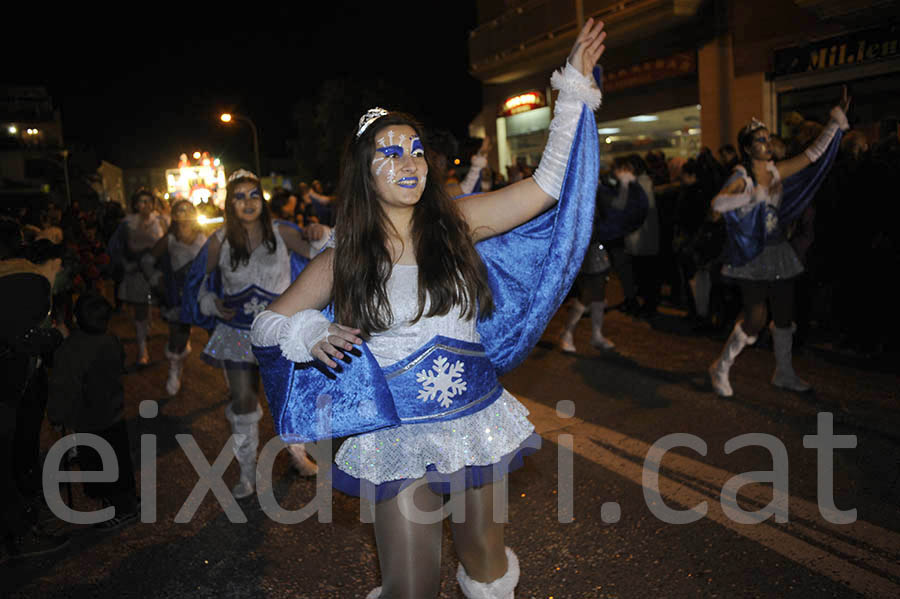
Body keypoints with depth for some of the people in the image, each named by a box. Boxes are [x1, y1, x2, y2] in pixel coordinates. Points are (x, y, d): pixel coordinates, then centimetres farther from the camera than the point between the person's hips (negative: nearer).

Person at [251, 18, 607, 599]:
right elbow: (268, 323, 6)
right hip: (398, 438, -1)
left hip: (477, 420, 2)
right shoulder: (341, 261, -2)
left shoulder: (456, 223, -1)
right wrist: (310, 335, -15)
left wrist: (575, 88, -3)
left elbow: (546, 186, -3)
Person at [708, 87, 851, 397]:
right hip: (752, 256, -6)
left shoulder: (778, 171, 6)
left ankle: (784, 373, 28)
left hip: (779, 252, 7)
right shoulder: (740, 177, -13)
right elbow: (718, 203, -32)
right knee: (756, 320, -9)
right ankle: (721, 367, 10)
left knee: (784, 316, 11)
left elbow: (814, 152, 11)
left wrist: (837, 119, 7)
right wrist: (758, 194, -35)